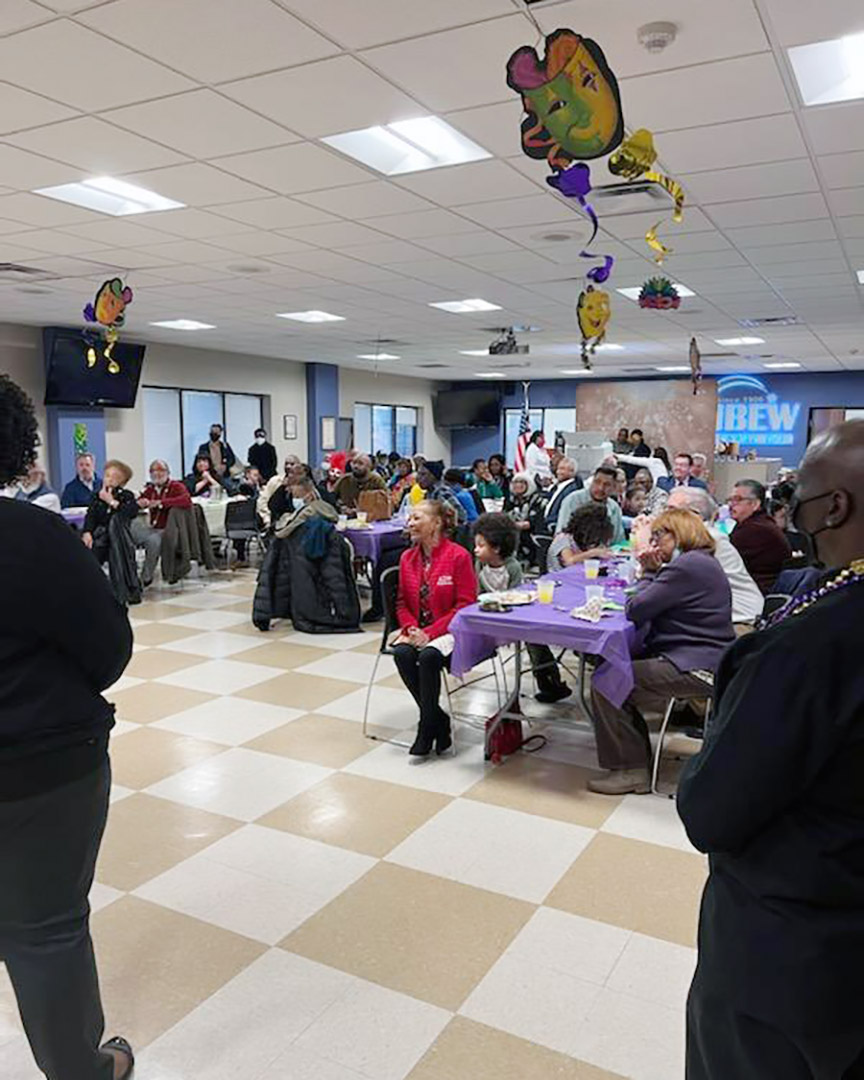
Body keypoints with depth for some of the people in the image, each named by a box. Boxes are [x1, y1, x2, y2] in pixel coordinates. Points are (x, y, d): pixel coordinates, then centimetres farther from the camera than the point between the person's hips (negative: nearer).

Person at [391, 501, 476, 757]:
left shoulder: (458, 556, -8)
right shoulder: (407, 558, 10)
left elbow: (465, 605, -11)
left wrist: (430, 633, -18)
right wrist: (411, 628, -7)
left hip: (448, 630, -5)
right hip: (416, 632, 5)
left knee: (428, 656, -32)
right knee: (402, 653, -25)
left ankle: (427, 731, -14)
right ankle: (439, 721, -9)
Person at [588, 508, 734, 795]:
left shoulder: (688, 566, -16)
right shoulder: (703, 563, 18)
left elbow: (635, 610, -17)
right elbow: (650, 607, 18)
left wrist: (649, 573, -2)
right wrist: (652, 573, 6)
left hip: (695, 669, -11)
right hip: (704, 662, 11)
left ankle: (629, 771, -3)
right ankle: (637, 758, 23)